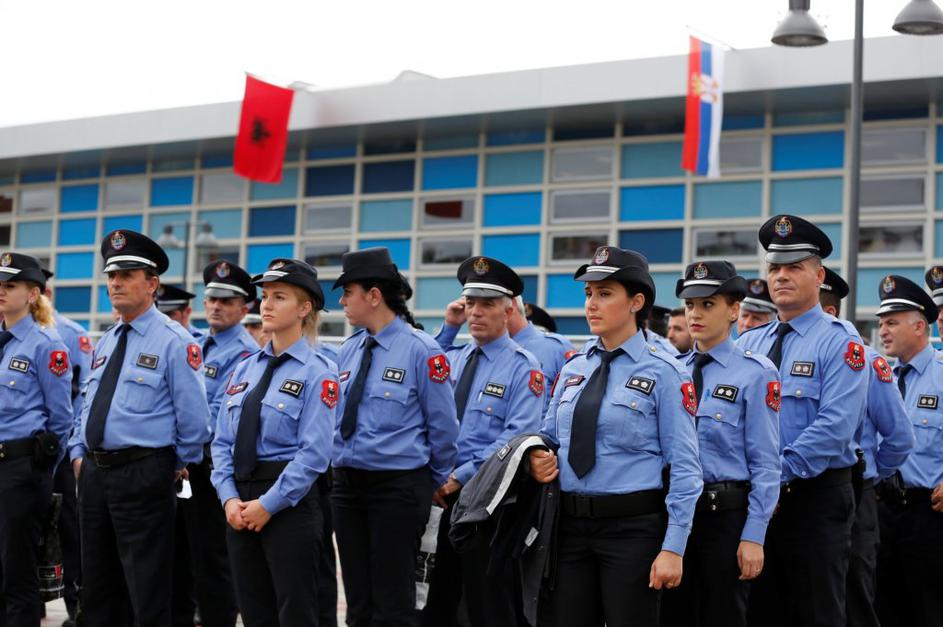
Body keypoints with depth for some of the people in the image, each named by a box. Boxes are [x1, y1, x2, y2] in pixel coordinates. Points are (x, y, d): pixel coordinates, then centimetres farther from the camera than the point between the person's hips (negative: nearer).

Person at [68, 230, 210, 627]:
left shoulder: (174, 341, -10)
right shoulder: (105, 343, 14)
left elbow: (194, 416, -10)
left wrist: (179, 467, -3)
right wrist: (78, 454, 13)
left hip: (142, 475, -7)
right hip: (93, 472, 8)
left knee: (147, 592, -1)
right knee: (98, 585, 15)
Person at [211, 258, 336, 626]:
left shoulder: (317, 372, -6)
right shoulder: (245, 369, 13)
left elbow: (314, 453, -14)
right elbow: (222, 442, 9)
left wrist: (268, 504, -17)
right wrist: (229, 498, -5)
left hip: (289, 503, -6)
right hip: (242, 503, 6)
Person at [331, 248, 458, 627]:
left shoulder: (420, 350, -11)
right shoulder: (349, 350, 8)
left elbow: (443, 425, -5)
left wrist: (435, 482, 5)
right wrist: (343, 470, 17)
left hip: (397, 486, -6)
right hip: (347, 483, 6)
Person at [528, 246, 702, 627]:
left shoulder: (663, 373, -7)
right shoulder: (573, 369, 10)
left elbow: (684, 468, -9)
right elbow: (549, 437, 20)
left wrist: (673, 548, -14)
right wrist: (539, 461, -4)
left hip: (632, 526, -5)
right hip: (569, 524, 5)